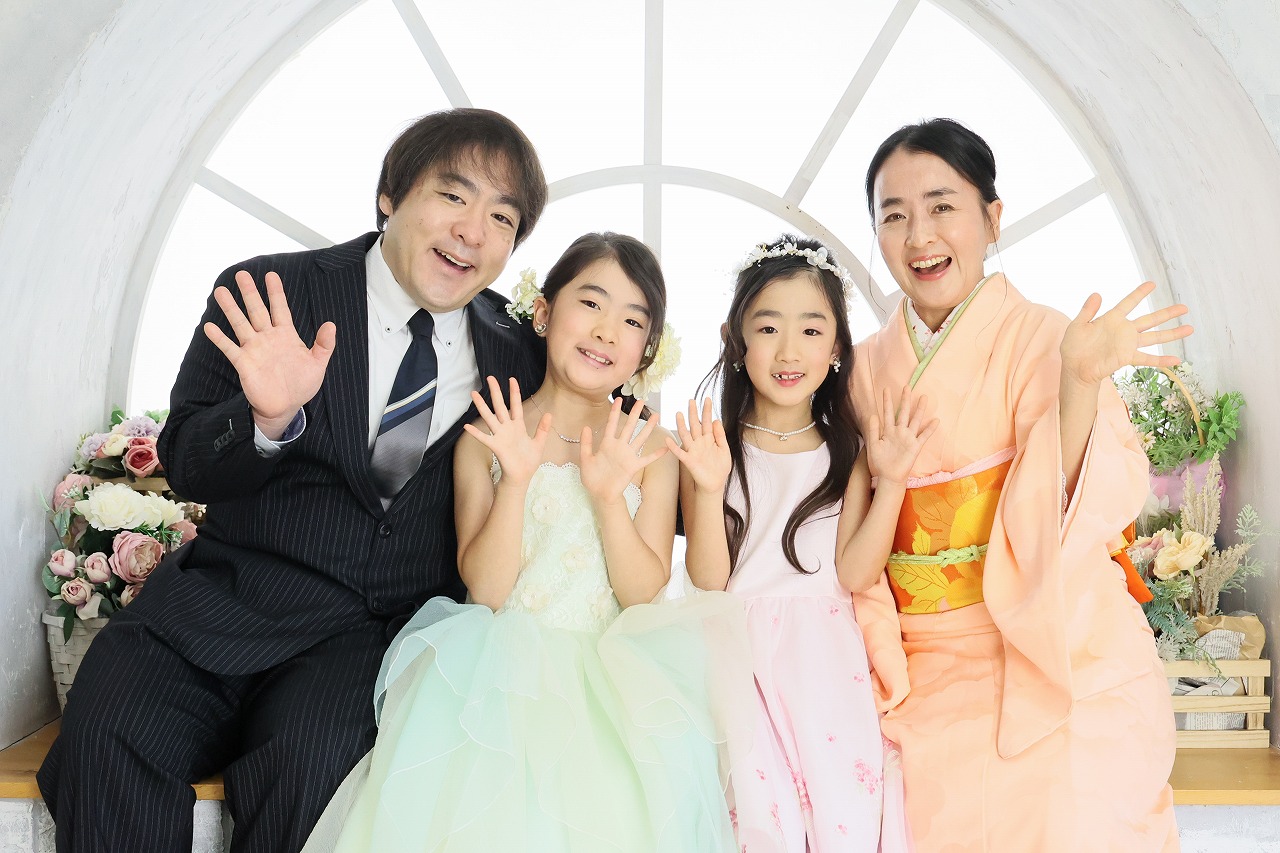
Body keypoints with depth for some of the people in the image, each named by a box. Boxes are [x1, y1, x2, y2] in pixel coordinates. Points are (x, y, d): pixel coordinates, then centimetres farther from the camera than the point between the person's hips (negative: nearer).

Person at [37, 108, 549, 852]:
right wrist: (267, 421, -20)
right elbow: (185, 465, 1)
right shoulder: (266, 298, 3)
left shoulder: (518, 355, 8)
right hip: (241, 596, 1)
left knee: (315, 757, -30)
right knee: (110, 733, -26)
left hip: (397, 628, 0)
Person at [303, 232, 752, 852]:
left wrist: (608, 495, -17)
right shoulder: (485, 441, 3)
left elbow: (644, 595, -2)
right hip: (498, 666, 0)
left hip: (607, 677, 1)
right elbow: (486, 590, -5)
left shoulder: (647, 448, 6)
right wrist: (517, 480, -19)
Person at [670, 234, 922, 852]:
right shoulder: (713, 447, 0)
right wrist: (708, 491, -20)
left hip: (827, 661, 1)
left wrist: (889, 481, -11)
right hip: (740, 657, -1)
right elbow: (708, 579, -6)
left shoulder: (846, 454, 5)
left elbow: (854, 573, -4)